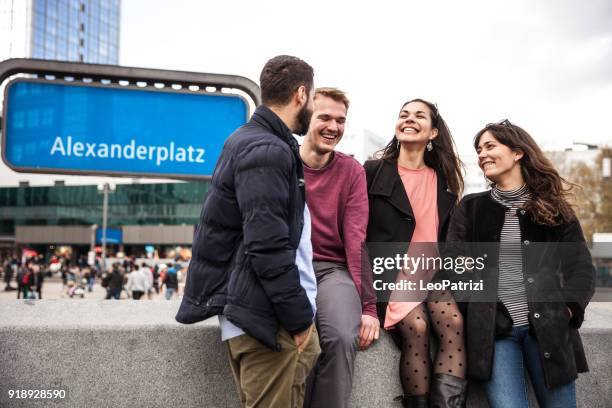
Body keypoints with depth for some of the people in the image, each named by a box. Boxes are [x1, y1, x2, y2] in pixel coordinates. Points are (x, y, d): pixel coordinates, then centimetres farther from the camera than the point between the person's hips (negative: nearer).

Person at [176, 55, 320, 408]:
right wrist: (301, 318, -15)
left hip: (259, 313, 10)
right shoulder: (266, 151, -15)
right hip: (270, 320, -10)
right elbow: (269, 248, -21)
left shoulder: (250, 141, 17)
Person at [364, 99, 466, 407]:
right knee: (416, 326, -29)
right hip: (391, 273, -3)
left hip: (432, 273, 4)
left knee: (453, 322, -26)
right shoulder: (373, 171, 3)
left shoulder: (444, 179, 15)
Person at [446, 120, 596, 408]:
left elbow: (581, 267, 5)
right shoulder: (470, 208, 9)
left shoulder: (554, 208, 8)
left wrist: (566, 310, -7)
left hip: (547, 326, 1)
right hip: (492, 328, 0)